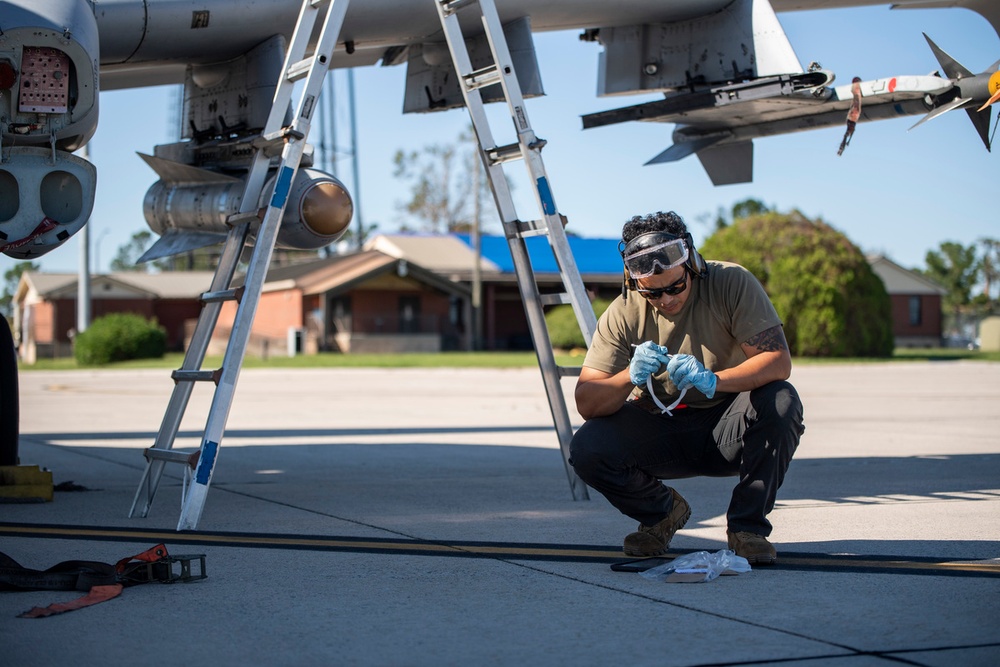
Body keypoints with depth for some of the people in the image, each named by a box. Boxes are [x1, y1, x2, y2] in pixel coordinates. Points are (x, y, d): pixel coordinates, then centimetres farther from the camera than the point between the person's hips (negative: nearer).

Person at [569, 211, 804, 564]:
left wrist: (713, 380, -40)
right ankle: (662, 511, 7)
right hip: (657, 432, 2)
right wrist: (630, 376, -35)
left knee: (781, 403, -33)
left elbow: (779, 362, -24)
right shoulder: (622, 314, -11)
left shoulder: (732, 284, -15)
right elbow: (586, 403, -15)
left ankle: (747, 525, -11)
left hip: (727, 430, -1)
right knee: (586, 450, -25)